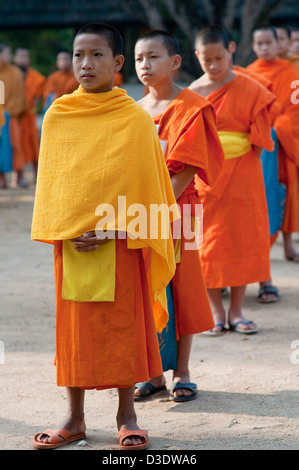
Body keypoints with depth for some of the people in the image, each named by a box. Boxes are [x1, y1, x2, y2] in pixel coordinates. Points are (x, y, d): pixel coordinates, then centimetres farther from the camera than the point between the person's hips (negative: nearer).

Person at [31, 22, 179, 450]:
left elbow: (141, 182, -4)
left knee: (124, 324, 4)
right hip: (68, 240, 2)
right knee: (72, 327, 7)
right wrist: (60, 230, -5)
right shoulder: (56, 117, 3)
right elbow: (50, 179, 7)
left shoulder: (136, 118, -4)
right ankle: (74, 418, 17)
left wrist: (112, 229, -14)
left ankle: (127, 415, 17)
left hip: (120, 240, -2)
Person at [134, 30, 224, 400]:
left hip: (176, 207, -5)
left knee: (180, 286, 1)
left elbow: (187, 168, -13)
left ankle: (181, 373, 11)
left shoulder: (190, 108, -7)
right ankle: (154, 373, 16)